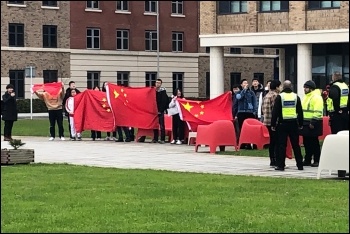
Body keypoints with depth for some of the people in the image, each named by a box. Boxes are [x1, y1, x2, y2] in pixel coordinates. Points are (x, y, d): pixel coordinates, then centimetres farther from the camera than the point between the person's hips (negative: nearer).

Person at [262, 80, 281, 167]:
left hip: (267, 121, 9)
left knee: (272, 141, 13)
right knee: (277, 142, -5)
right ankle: (277, 161, -7)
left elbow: (263, 109, 17)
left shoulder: (266, 96, 14)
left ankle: (272, 161, 15)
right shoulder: (275, 96, -13)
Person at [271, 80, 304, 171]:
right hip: (293, 123, 3)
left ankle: (280, 165, -3)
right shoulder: (296, 97, 5)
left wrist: (273, 124, 0)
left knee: (282, 145, -1)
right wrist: (301, 124, 17)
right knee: (296, 145, 8)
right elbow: (300, 112, 9)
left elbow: (275, 112, -5)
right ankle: (300, 165, 11)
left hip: (282, 123, -3)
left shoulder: (279, 97, -4)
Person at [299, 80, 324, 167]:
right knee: (306, 142, 11)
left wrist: (313, 122, -23)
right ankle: (307, 160, 17)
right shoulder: (306, 97, 19)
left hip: (313, 124, -9)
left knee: (314, 143, -5)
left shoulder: (316, 97, -12)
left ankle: (317, 161, 0)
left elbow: (317, 112, -19)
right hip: (305, 124, 9)